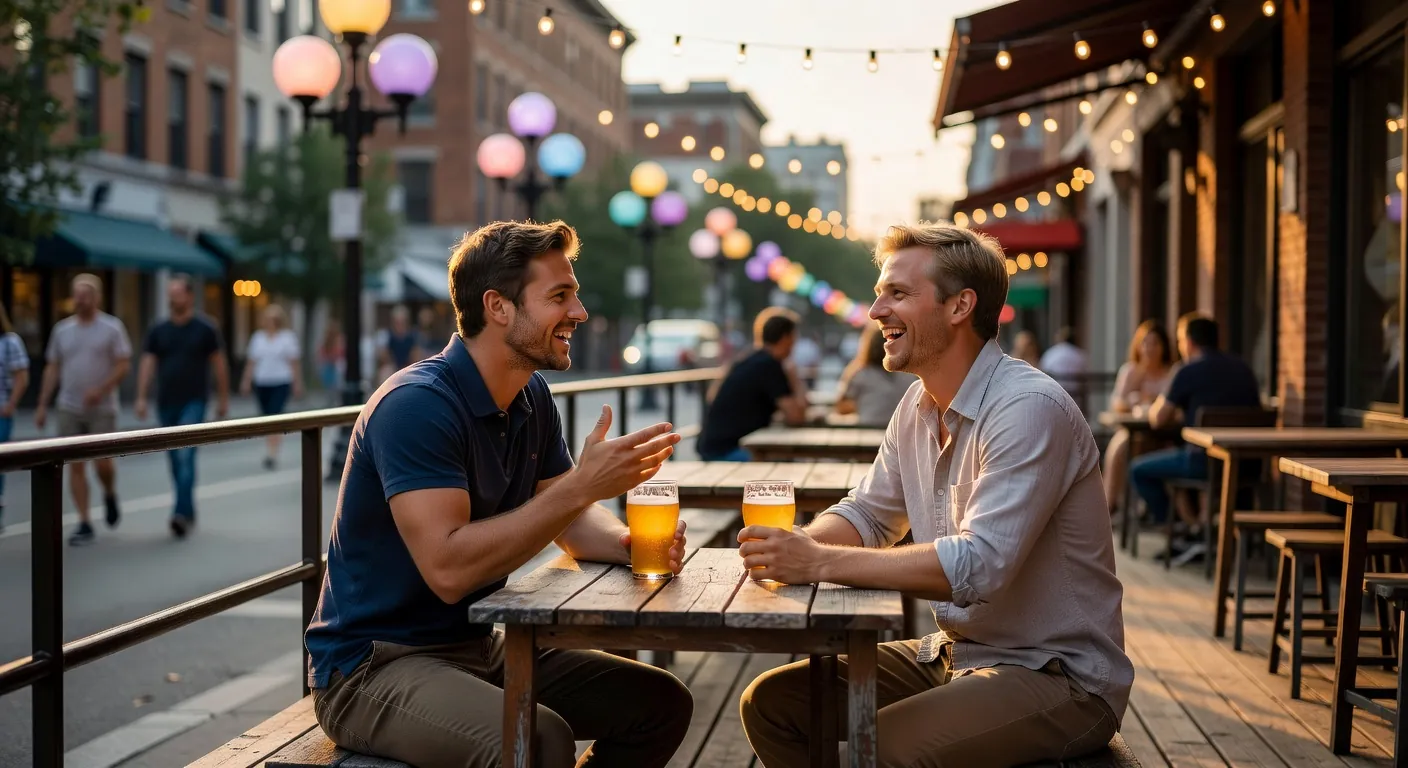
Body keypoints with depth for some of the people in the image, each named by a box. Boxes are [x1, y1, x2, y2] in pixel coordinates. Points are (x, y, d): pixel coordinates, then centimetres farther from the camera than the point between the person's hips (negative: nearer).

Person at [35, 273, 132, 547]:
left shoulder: (112, 328, -2)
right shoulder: (62, 329, 9)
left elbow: (123, 365, -8)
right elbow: (52, 369, 12)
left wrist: (101, 390, -22)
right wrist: (42, 405, 7)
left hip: (102, 409, -3)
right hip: (69, 409, 3)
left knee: (103, 463, -7)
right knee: (75, 465, 0)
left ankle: (110, 495, 27)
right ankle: (84, 523, 5)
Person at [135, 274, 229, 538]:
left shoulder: (205, 329, -1)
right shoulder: (158, 331, 7)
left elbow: (219, 364, 3)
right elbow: (147, 363, 4)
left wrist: (223, 398, 3)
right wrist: (141, 397, -6)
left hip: (194, 403, -4)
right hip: (166, 404, 5)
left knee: (185, 455, -17)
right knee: (176, 460, 11)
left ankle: (181, 513, -22)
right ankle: (189, 513, 23)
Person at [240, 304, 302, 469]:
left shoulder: (288, 337, 0)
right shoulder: (258, 337, 10)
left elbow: (294, 363, 1)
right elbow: (251, 362, 13)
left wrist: (297, 383, -2)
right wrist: (246, 381, 9)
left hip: (281, 383, -4)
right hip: (261, 383, 4)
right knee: (267, 418, 9)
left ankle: (272, 454, -18)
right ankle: (270, 452, 22)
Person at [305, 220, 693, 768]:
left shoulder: (532, 399, 6)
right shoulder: (416, 404, -22)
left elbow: (569, 521, 11)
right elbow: (448, 568, -31)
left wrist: (626, 542, -12)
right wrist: (582, 485, -30)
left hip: (478, 648, 9)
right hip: (373, 665, -9)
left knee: (661, 702, 4)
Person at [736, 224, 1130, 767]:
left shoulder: (1030, 408, -22)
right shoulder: (917, 406, 7)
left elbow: (979, 565, -31)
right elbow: (869, 514, 14)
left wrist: (821, 564, -31)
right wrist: (797, 544, -9)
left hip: (1056, 677, -8)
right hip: (954, 655, 8)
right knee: (769, 702, 2)